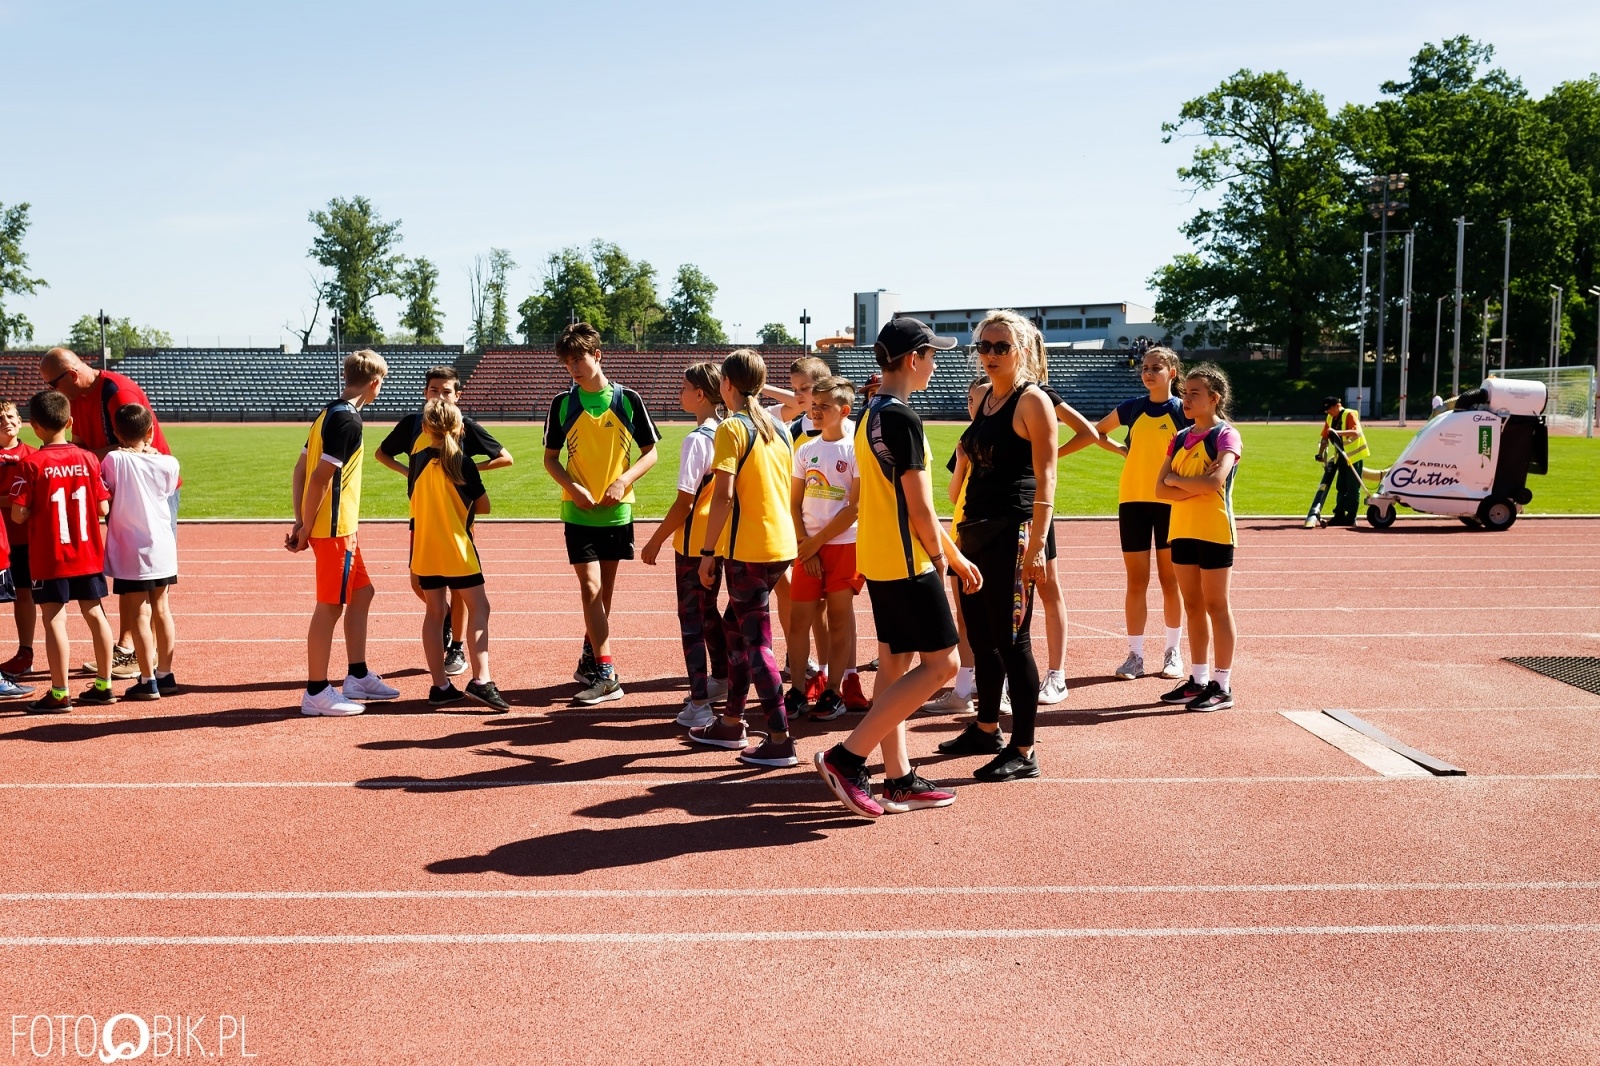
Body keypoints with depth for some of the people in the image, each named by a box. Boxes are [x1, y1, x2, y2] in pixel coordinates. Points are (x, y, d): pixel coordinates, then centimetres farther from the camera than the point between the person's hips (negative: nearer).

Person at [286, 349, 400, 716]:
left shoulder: (329, 413, 13)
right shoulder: (348, 420, -16)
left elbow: (300, 470, 12)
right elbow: (320, 477, -20)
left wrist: (300, 522, 8)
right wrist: (306, 529, -13)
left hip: (341, 527, 10)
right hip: (334, 527, -10)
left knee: (361, 593, 17)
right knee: (330, 606, -3)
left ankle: (357, 676, 25)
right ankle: (316, 692, 4)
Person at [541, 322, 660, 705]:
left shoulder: (627, 400, -2)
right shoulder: (562, 404, -1)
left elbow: (651, 452, 3)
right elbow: (550, 458, 7)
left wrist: (624, 480, -14)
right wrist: (573, 488, -10)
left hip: (617, 511, 1)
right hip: (579, 511, -1)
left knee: (604, 590, 11)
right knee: (591, 587, -10)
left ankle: (590, 659, 29)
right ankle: (606, 675, -10)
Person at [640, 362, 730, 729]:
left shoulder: (696, 440, -20)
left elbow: (684, 502, -20)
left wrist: (656, 541, -11)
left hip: (693, 543, -8)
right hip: (719, 540, 8)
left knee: (691, 618, 1)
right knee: (708, 612, 24)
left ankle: (699, 705, 3)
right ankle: (720, 680, 38)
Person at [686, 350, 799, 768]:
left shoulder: (732, 428, -11)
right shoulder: (777, 428, 12)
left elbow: (724, 495, -18)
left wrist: (708, 552, -13)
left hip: (749, 549, -8)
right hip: (781, 544, 8)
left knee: (756, 641, -3)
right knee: (735, 625, 19)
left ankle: (780, 739, -3)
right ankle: (731, 722, 27)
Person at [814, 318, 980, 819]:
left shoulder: (872, 415, 14)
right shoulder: (902, 418, -16)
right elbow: (919, 506, -17)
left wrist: (954, 555, 20)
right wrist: (940, 557, -1)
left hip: (878, 560, 10)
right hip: (907, 561, -10)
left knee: (896, 663, 11)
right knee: (940, 663, -3)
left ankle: (898, 779, 16)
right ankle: (847, 756, -5)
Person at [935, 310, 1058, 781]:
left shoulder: (1033, 401, -9)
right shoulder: (984, 400, 15)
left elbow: (1045, 479, -15)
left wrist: (1037, 545, -22)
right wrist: (963, 526, 19)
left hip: (1012, 533, -8)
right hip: (976, 530, 9)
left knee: (1011, 641, -4)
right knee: (980, 636, 16)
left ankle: (1023, 752, 4)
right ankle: (987, 730, 32)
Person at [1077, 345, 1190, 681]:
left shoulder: (1183, 410, -1)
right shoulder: (1131, 408, 6)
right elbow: (1097, 432, 19)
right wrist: (1122, 449, 7)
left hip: (1170, 502, -2)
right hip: (1133, 500, 2)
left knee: (1170, 580, 6)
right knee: (1136, 581, 3)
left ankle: (1173, 652, 17)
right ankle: (1135, 655, 8)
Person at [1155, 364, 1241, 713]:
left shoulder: (1225, 435, -7)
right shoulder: (1180, 439, 12)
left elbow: (1215, 481, -23)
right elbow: (1161, 489, 2)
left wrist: (1176, 479, -8)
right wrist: (1196, 486, -15)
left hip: (1214, 531, -6)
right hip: (1182, 530, 7)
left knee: (1216, 606, -1)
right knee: (1193, 606, 10)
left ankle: (1222, 686, 5)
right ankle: (1199, 680, 18)